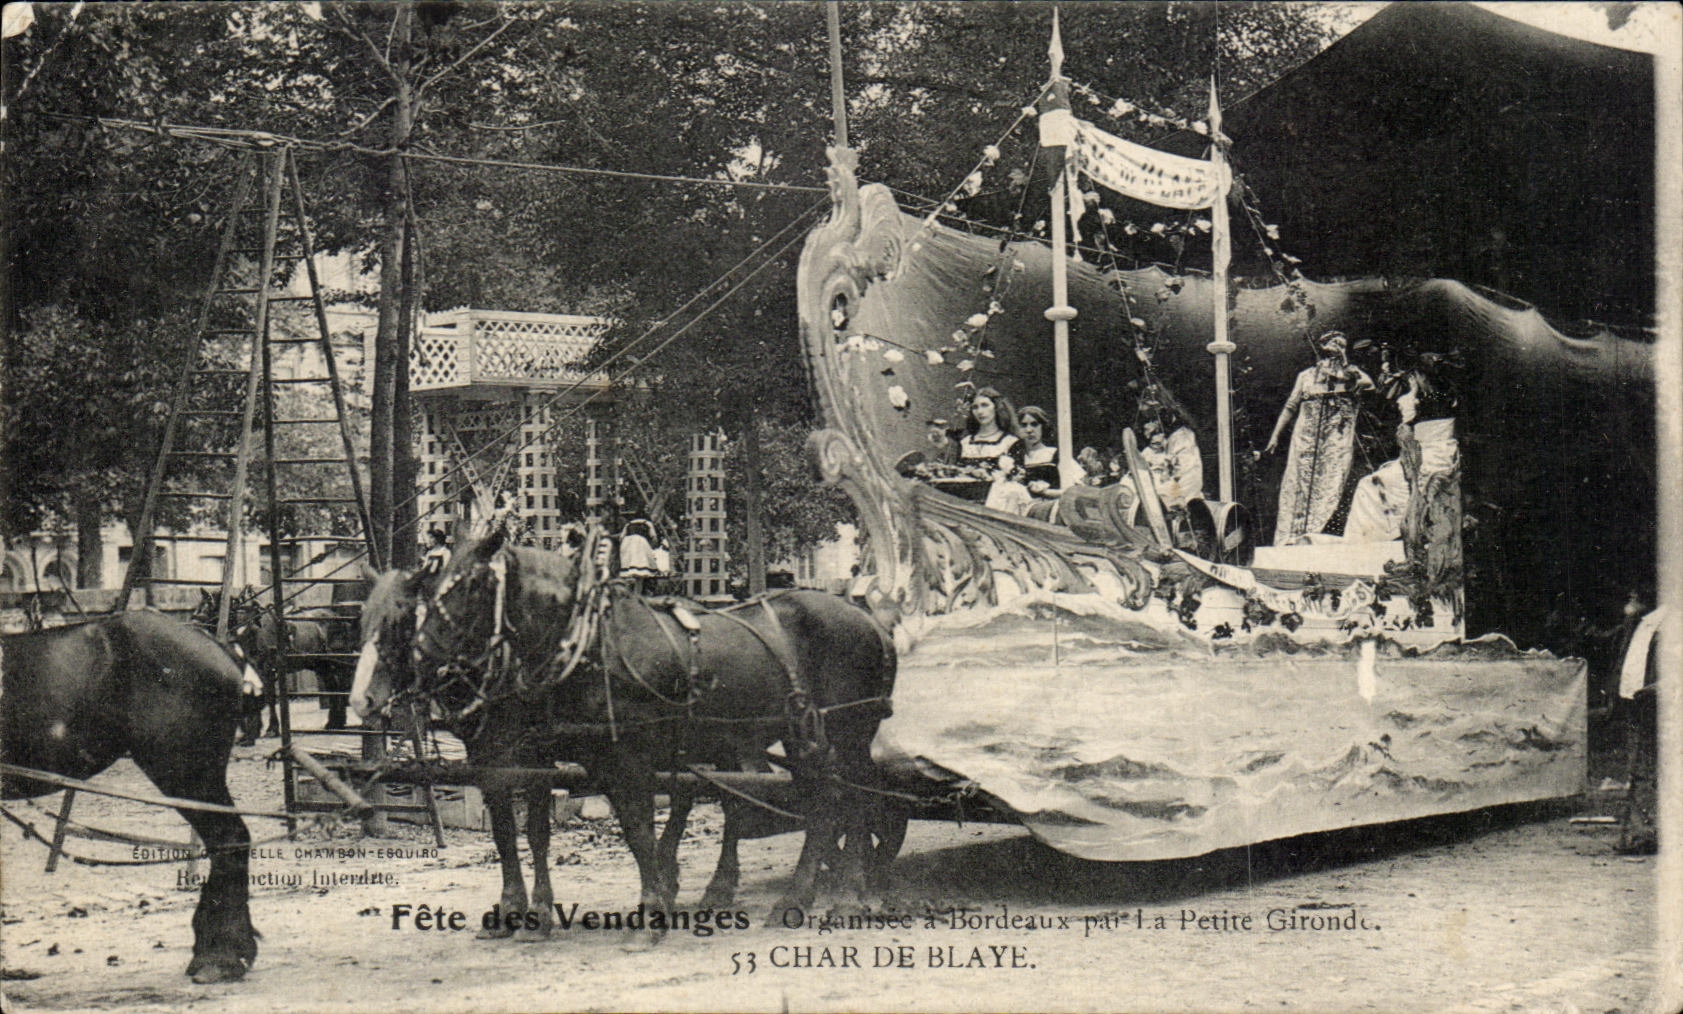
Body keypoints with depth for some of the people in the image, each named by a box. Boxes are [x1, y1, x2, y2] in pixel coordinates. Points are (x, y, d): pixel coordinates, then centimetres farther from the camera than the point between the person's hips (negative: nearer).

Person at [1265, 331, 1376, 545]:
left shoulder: (1351, 373, 15)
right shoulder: (1306, 376, 21)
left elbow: (1368, 383, -7)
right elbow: (1291, 407, 21)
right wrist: (1275, 437, 14)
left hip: (1337, 438, -2)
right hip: (1306, 436, 2)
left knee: (1330, 485, -13)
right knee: (1297, 483, -6)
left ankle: (1315, 532, -17)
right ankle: (1288, 537, -8)